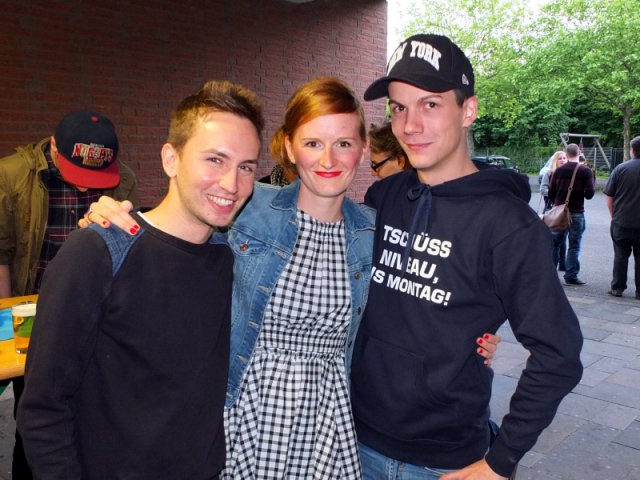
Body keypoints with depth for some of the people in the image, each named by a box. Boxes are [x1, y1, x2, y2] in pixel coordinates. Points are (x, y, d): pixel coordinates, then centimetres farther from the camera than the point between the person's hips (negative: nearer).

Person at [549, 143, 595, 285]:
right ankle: (571, 276, 5)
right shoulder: (586, 171, -7)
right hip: (577, 213, -3)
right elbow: (589, 194, -10)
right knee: (574, 246, 3)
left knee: (554, 242, 13)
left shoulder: (559, 170, 3)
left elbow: (551, 193, 5)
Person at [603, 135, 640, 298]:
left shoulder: (621, 168, -4)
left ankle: (617, 287, 12)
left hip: (621, 222, 0)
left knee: (620, 255, 8)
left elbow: (609, 196, -2)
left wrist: (613, 214, 10)